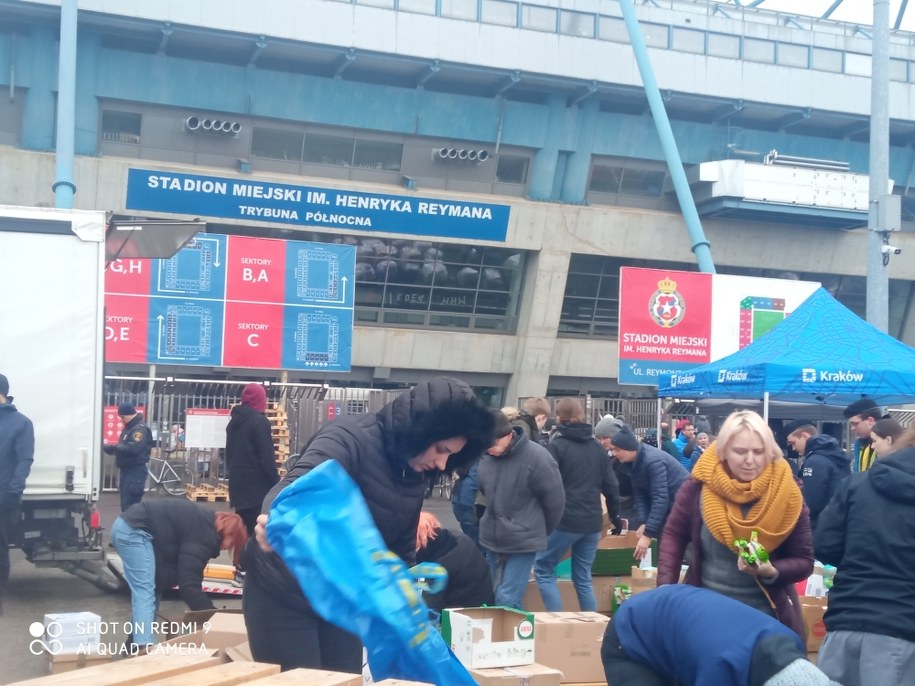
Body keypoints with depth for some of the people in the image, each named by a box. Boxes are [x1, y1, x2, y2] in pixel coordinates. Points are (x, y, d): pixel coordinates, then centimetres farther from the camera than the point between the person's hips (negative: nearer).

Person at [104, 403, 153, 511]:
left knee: (130, 505, -13)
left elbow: (133, 448, -27)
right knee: (125, 503, 12)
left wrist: (113, 448, -22)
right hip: (126, 470, 10)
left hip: (135, 471, -10)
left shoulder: (140, 429, -14)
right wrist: (113, 448, 1)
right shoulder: (128, 427, 18)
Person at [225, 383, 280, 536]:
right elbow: (267, 457, -15)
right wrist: (277, 484, -11)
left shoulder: (234, 421, 13)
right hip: (258, 486, -8)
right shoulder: (260, 421, -11)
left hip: (238, 484, 8)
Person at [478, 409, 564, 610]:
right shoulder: (484, 457, -2)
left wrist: (540, 532, 3)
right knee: (495, 599, 14)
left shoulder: (536, 457, -17)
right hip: (491, 539, 6)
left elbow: (554, 500, -9)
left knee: (507, 601, -11)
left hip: (523, 541, -6)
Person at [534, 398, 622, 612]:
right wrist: (615, 517, 24)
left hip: (564, 520, -5)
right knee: (583, 578, 13)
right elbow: (611, 487, 13)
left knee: (543, 569, 8)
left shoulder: (557, 446, -5)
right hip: (592, 522, 5)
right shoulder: (598, 448, 11)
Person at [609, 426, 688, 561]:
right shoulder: (631, 461, -5)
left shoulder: (653, 461, -31)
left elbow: (660, 499, -35)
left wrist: (648, 534, -38)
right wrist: (644, 523, -15)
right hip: (667, 504, 8)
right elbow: (640, 492, -2)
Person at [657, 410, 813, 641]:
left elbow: (804, 561, -4)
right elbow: (674, 535, 2)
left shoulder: (785, 495, -11)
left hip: (766, 616, 0)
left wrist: (771, 571, -24)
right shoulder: (699, 486, -11)